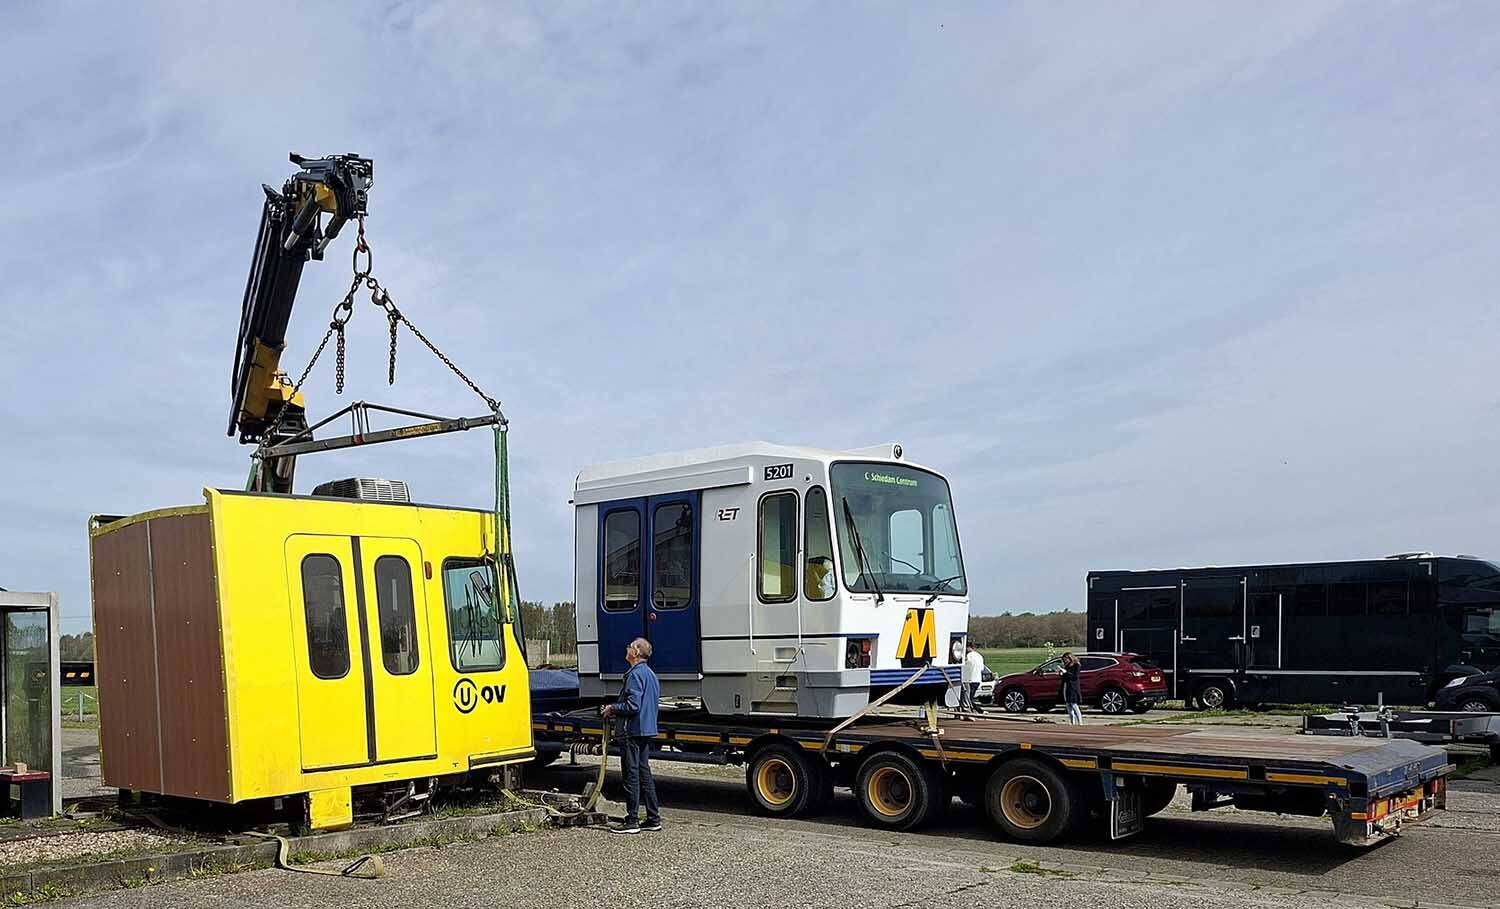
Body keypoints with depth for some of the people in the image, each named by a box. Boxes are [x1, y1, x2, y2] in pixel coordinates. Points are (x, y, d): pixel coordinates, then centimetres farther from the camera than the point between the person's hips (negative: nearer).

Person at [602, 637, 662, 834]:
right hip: (647, 729, 10)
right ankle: (653, 818, 15)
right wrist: (616, 710, 21)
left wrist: (612, 709, -7)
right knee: (644, 773, 13)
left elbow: (632, 705, -23)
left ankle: (632, 821, 0)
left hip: (633, 731, -10)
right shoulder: (651, 674, 15)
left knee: (631, 775, -4)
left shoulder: (635, 674, -16)